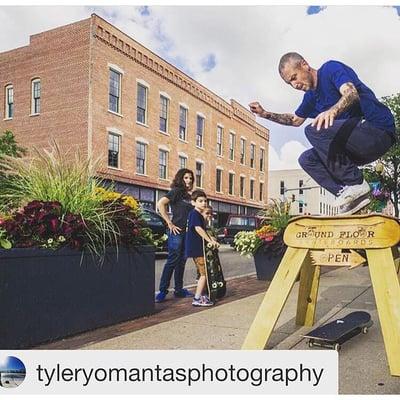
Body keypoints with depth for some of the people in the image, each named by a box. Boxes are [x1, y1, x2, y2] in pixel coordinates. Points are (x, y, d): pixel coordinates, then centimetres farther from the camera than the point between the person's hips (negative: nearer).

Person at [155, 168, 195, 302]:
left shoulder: (188, 196, 16)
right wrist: (169, 223, -17)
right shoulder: (176, 191, -6)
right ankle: (162, 291, -1)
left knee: (181, 261, 12)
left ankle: (179, 289, 20)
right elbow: (160, 203, -19)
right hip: (177, 231, -8)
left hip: (187, 232, 8)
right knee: (172, 261, -7)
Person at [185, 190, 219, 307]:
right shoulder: (194, 213, -12)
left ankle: (200, 296, 24)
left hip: (199, 248, 10)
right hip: (196, 248, -10)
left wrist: (210, 238, 10)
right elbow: (198, 229, -22)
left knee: (202, 273, 16)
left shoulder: (200, 215, 18)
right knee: (204, 273, -8)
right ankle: (197, 299, -5)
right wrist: (210, 241, -20)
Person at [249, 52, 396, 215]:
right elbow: (296, 120, 33)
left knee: (314, 130, -24)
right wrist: (264, 113, 22)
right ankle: (344, 193, -9)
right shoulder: (311, 96, 17)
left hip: (380, 131, -9)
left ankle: (355, 184, -19)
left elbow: (352, 93, -26)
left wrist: (333, 111, -47)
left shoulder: (332, 68, -7)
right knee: (307, 159, 7)